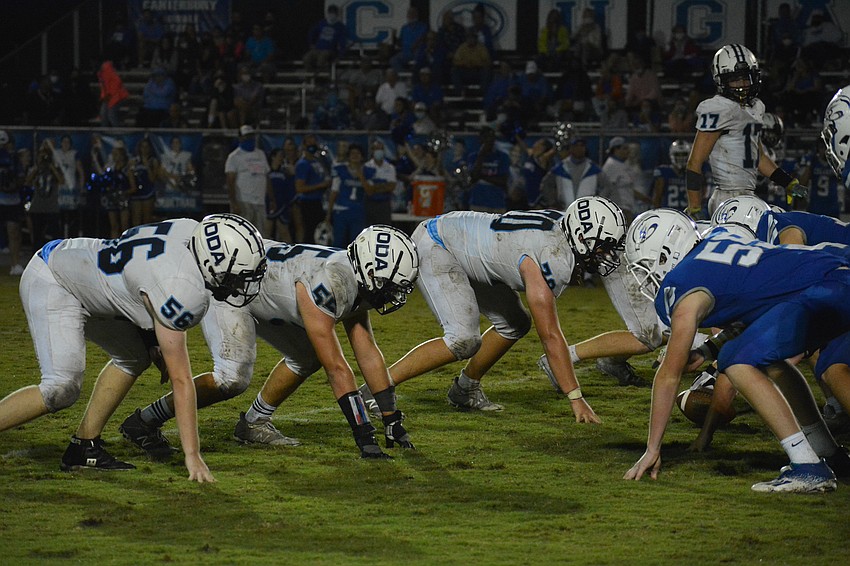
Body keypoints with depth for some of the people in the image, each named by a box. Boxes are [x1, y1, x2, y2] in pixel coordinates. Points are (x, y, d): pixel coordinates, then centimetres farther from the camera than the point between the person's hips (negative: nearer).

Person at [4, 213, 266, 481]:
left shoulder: (191, 232, -8)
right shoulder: (182, 290, -30)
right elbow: (181, 380, -24)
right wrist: (192, 456, -19)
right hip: (51, 283, -10)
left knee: (134, 356, 16)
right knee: (62, 388, -23)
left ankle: (84, 447, 17)